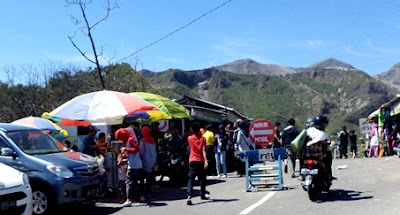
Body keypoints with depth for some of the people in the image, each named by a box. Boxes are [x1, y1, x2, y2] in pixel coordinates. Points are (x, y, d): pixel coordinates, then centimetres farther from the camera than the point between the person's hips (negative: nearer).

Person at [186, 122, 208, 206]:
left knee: (191, 179, -6)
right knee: (202, 179, 16)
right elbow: (203, 150, -13)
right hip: (201, 161, -1)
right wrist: (206, 161, -18)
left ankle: (189, 196, -24)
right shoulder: (202, 138, -4)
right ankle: (202, 195, 28)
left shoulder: (190, 138, 2)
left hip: (192, 161, 1)